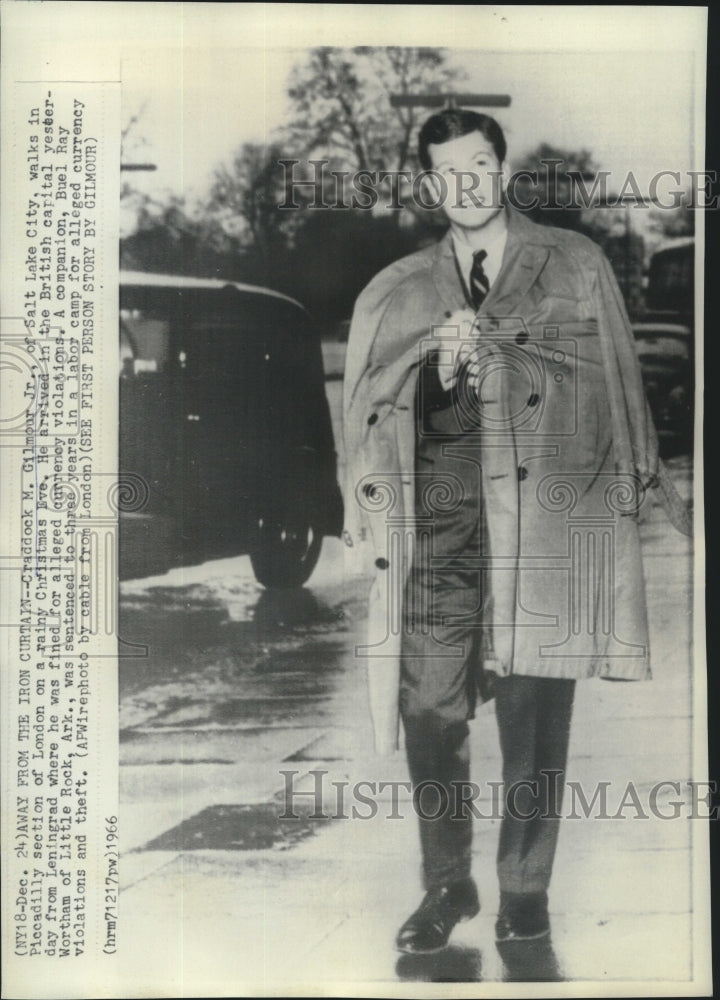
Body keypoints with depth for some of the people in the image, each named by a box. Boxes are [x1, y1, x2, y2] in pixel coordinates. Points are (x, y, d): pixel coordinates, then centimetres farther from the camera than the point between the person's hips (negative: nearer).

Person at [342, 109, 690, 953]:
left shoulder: (574, 265, 10)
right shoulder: (401, 291, 17)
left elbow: (601, 382, 1)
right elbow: (364, 392, 9)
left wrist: (492, 350, -10)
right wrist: (434, 347, -9)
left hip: (545, 510, -2)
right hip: (437, 513, 2)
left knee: (533, 709, -1)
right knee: (426, 702, -1)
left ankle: (525, 890, 17)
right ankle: (446, 886, 17)